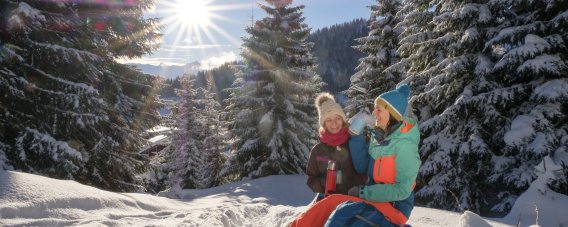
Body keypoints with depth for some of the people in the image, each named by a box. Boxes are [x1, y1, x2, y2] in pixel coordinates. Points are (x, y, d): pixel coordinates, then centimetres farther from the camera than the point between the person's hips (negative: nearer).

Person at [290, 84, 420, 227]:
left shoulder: (405, 145, -19)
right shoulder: (378, 136, 4)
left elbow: (402, 190, -20)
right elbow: (361, 167, 3)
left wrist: (363, 192, -18)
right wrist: (356, 135, -5)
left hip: (393, 207, -7)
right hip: (375, 199, 7)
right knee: (332, 203, -13)